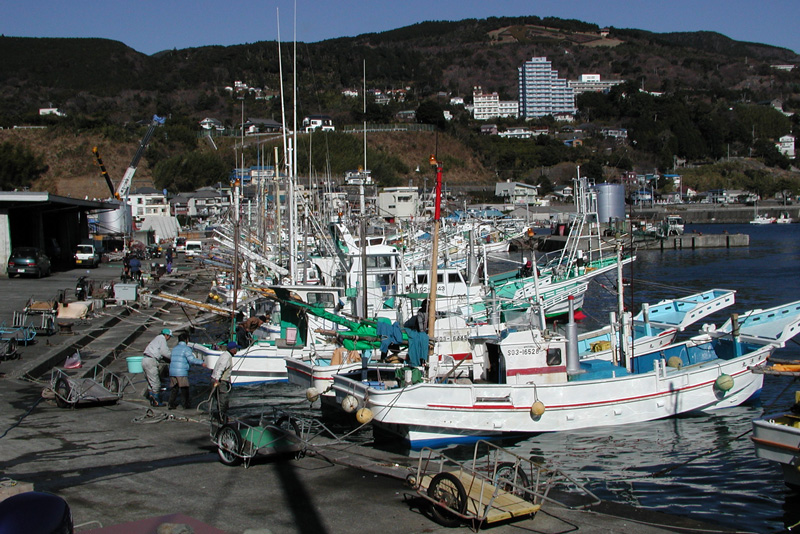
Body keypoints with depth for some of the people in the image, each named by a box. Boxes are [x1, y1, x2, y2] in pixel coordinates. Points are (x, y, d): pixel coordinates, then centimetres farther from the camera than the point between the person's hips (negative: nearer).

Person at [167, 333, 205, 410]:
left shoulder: (174, 348, 18)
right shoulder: (186, 348, -4)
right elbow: (191, 359, -15)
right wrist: (201, 362, -11)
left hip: (172, 371, 6)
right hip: (181, 372, -6)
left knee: (173, 388, 11)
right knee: (184, 389, 2)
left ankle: (171, 404, 5)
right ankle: (185, 404, 4)